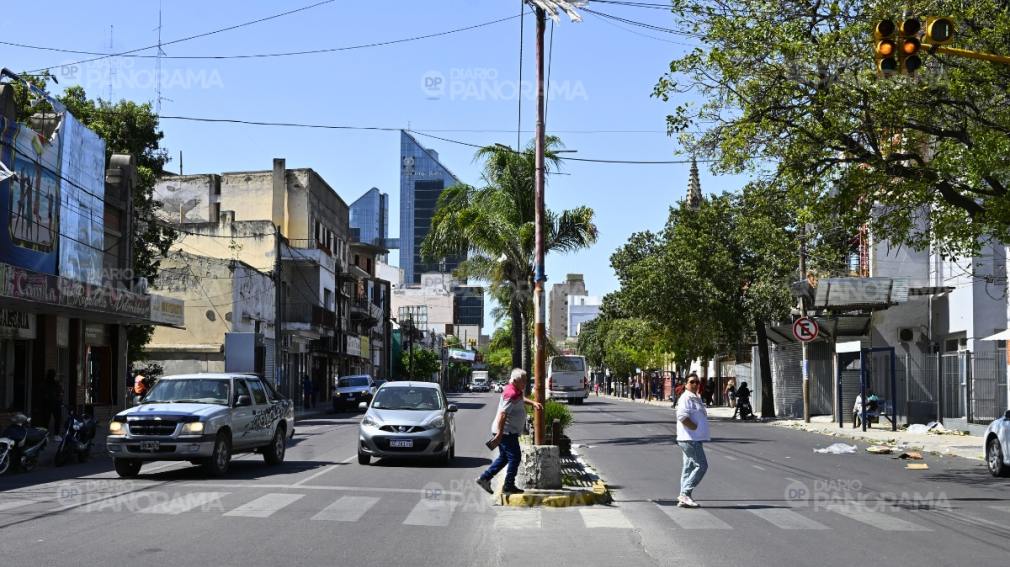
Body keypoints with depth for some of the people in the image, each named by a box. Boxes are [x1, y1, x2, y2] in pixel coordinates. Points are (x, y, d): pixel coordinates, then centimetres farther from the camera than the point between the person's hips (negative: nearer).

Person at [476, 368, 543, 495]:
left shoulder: (516, 391, 11)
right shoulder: (511, 393, -21)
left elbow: (521, 398, 37)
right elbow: (502, 414, -27)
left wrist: (533, 403, 22)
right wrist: (500, 433, -30)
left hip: (509, 431, 10)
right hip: (506, 431, -10)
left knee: (504, 457, 17)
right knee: (514, 457, -4)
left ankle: (484, 478, 20)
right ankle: (509, 487, 2)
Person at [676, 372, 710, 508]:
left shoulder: (696, 398, 19)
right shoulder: (686, 398, -13)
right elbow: (682, 416, -25)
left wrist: (701, 432, 14)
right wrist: (695, 427, -20)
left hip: (695, 439, 10)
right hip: (690, 439, -10)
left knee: (689, 467, 11)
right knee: (701, 465, -12)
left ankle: (683, 498, 14)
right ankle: (686, 493, -11)